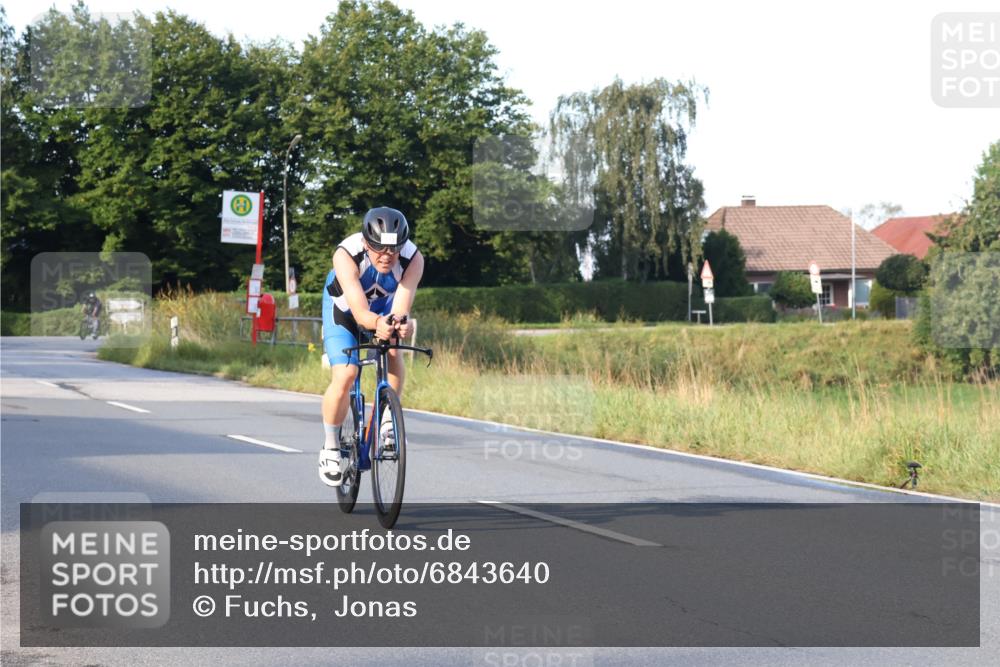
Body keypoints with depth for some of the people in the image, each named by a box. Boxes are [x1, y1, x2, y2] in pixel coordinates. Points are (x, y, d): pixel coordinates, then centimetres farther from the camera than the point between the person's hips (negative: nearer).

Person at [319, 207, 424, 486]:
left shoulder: (413, 259, -33)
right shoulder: (346, 255, -38)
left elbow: (400, 311, -40)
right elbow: (360, 312, -45)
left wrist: (399, 325, -63)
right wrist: (377, 323, -66)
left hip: (384, 308, 3)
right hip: (344, 308, -3)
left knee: (392, 349, -27)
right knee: (344, 377, -18)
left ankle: (387, 420, -8)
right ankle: (331, 448, 2)